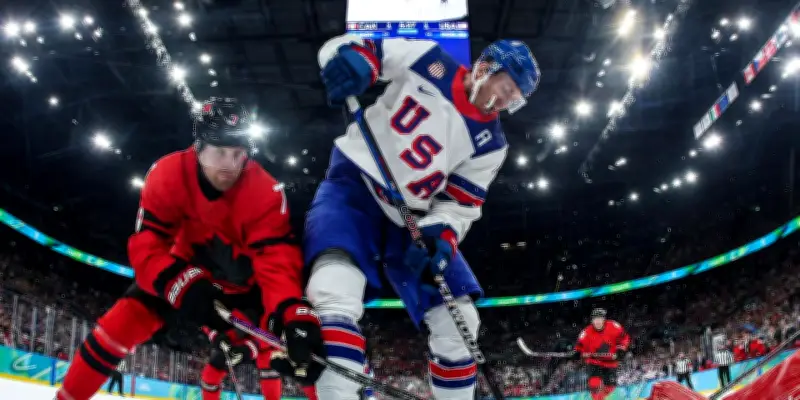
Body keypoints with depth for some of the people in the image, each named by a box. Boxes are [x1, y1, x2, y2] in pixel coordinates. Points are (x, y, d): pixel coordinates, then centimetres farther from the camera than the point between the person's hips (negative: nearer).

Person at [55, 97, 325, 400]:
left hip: (244, 282, 0)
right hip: (186, 271, 1)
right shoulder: (167, 175, -24)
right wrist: (181, 283, -46)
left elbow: (277, 257, -37)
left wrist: (293, 313, -56)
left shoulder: (266, 192, -28)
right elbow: (146, 244, -27)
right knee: (124, 323, -14)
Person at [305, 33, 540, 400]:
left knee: (457, 319, 2)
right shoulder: (427, 61, -5)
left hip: (410, 220, 5)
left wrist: (441, 234, -22)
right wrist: (349, 58, -28)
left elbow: (459, 203, 0)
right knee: (337, 290, -32)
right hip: (354, 184, -4)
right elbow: (357, 49, -3)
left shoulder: (489, 145, 1)